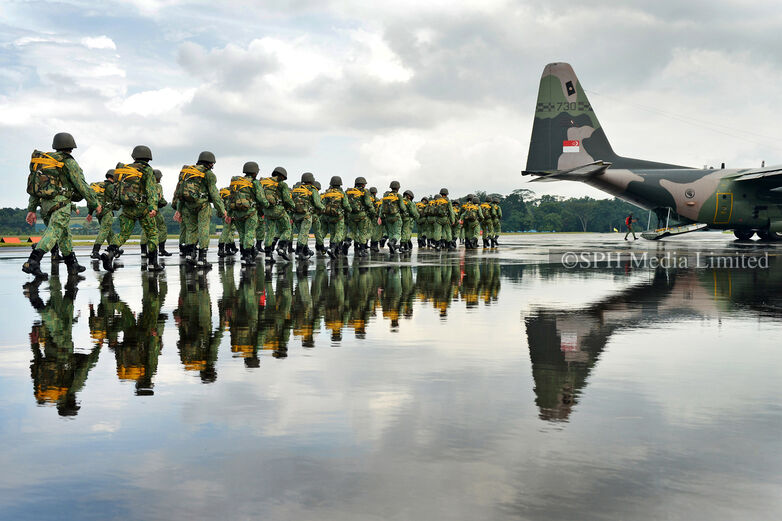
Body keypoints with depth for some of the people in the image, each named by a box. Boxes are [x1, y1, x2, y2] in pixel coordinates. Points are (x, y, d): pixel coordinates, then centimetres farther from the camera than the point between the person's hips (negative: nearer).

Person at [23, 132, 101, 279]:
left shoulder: (44, 161, 18)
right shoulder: (69, 162, -2)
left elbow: (34, 186, 16)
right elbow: (82, 186, -5)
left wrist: (31, 209, 17)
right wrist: (95, 203, 4)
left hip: (44, 204, 7)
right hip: (60, 203, -7)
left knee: (64, 234, 19)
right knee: (53, 233, -15)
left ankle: (72, 265, 26)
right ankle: (32, 262, -32)